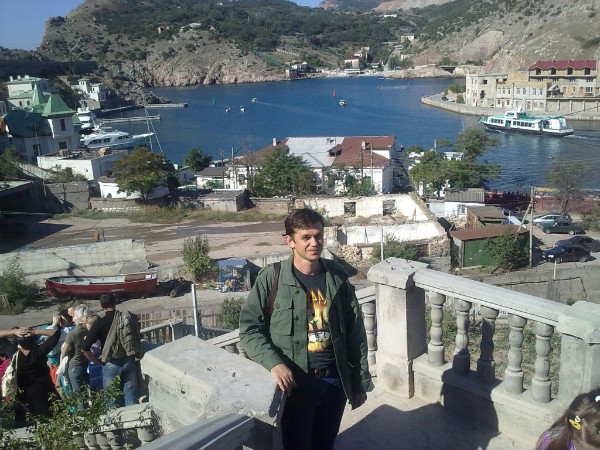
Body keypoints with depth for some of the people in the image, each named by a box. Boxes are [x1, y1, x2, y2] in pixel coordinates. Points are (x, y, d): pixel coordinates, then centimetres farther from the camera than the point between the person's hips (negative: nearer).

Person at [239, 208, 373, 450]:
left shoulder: (337, 277, 1)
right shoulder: (272, 278, -9)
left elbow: (355, 330, 6)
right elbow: (249, 327, -9)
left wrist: (361, 381, 7)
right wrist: (273, 362, -24)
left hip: (334, 381, 4)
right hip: (296, 384, -3)